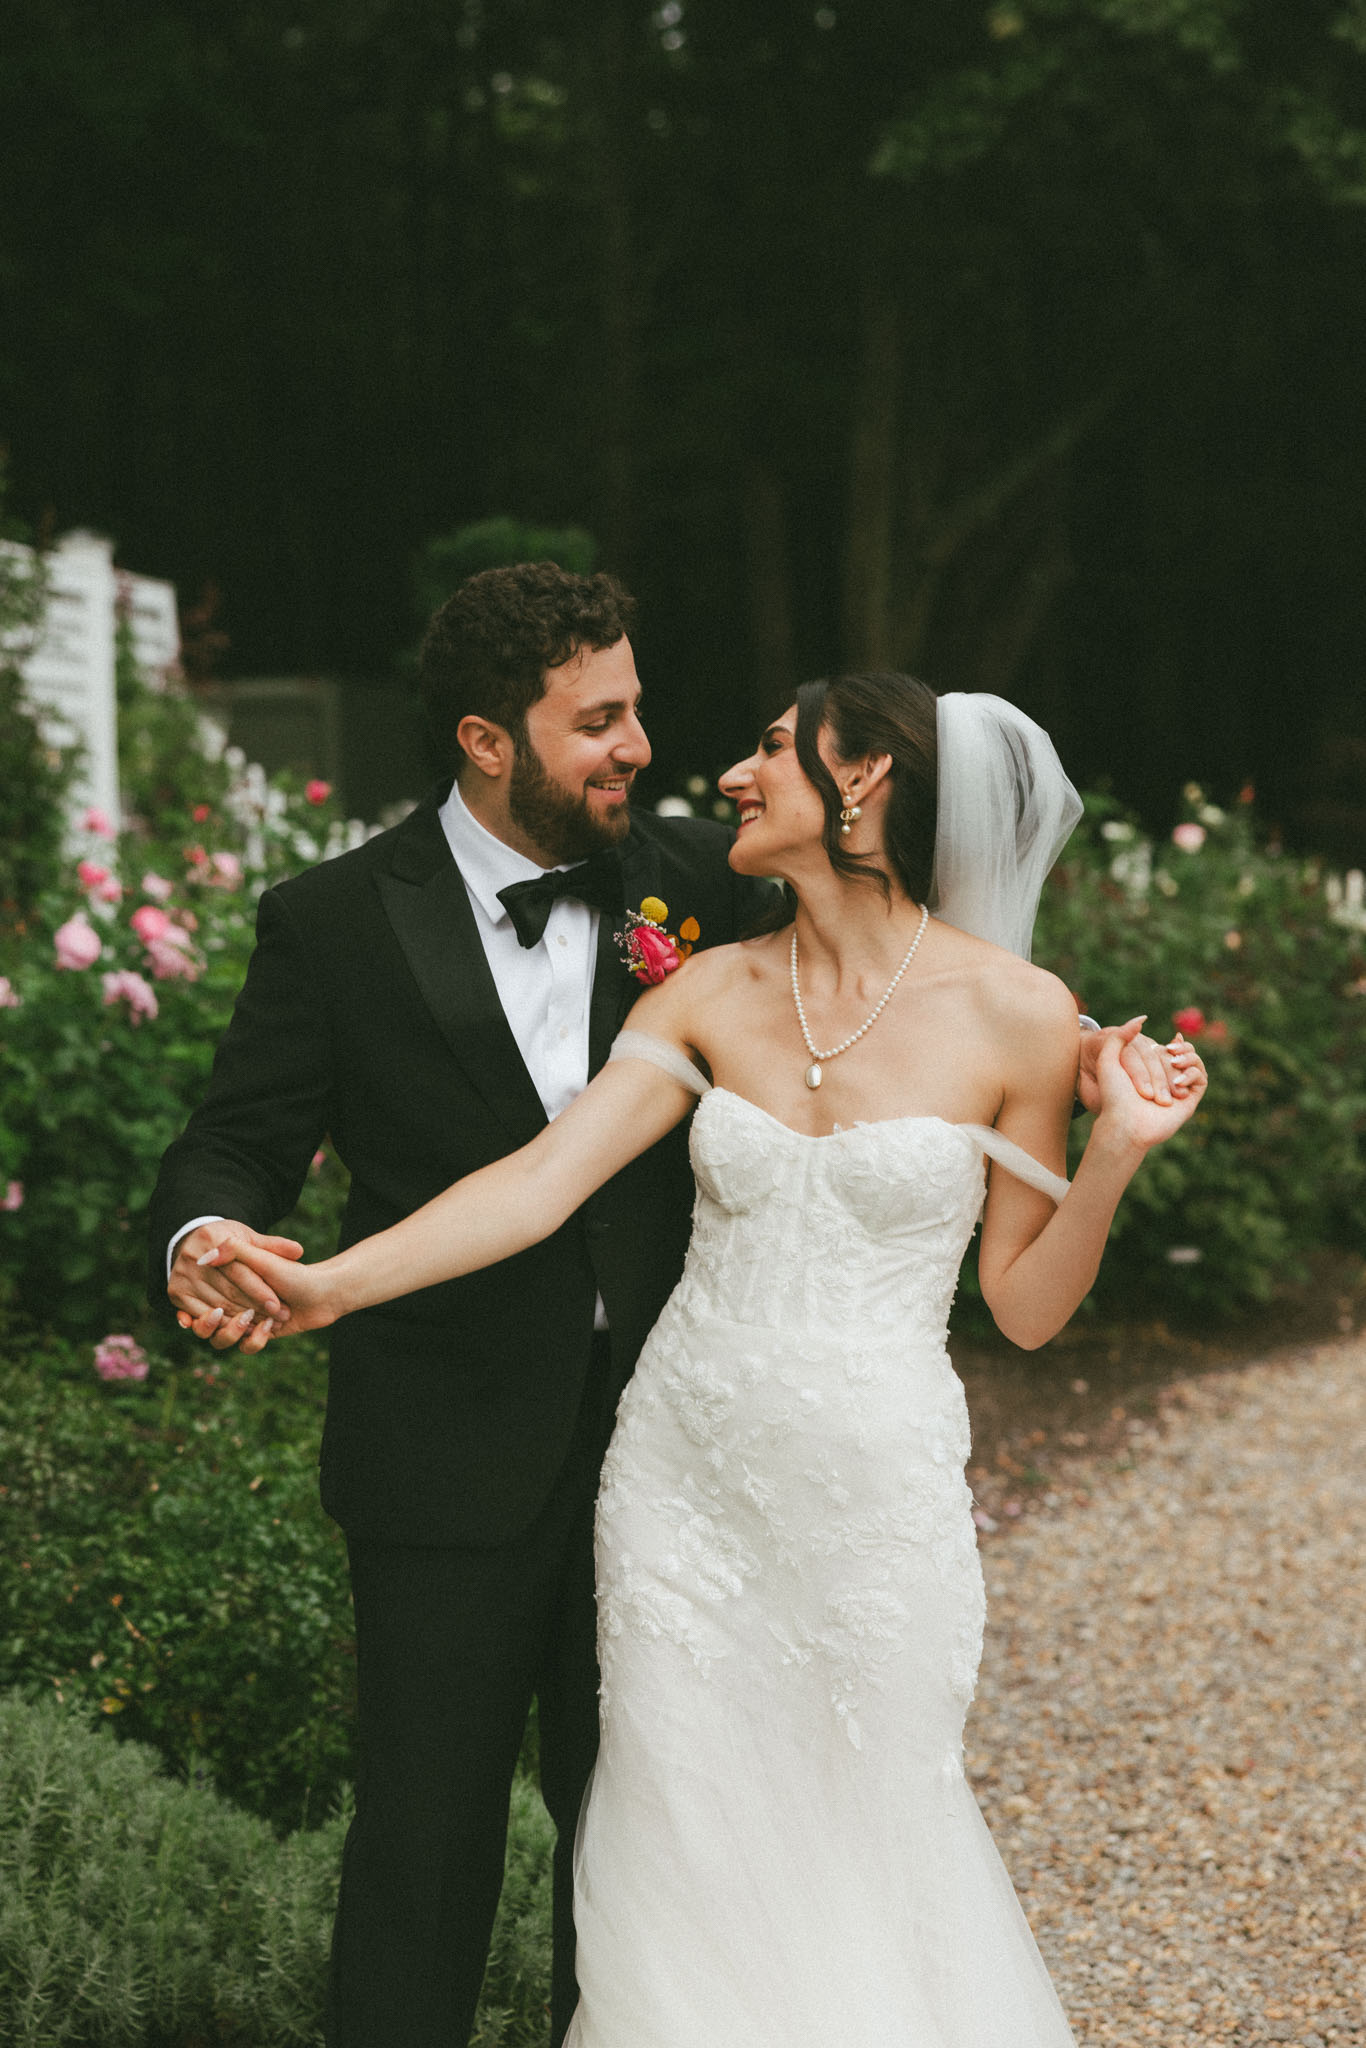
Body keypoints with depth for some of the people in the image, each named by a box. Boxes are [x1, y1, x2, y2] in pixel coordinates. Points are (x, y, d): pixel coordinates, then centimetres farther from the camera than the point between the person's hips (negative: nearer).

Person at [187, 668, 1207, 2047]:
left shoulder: (1014, 1013, -7)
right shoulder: (712, 991, 1)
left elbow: (1026, 1306, -1)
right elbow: (546, 1176, -8)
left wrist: (1116, 1151, -17)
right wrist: (330, 1285, -20)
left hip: (875, 1494, -2)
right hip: (686, 1474, 3)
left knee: (860, 1851, 10)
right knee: (687, 1850, 8)